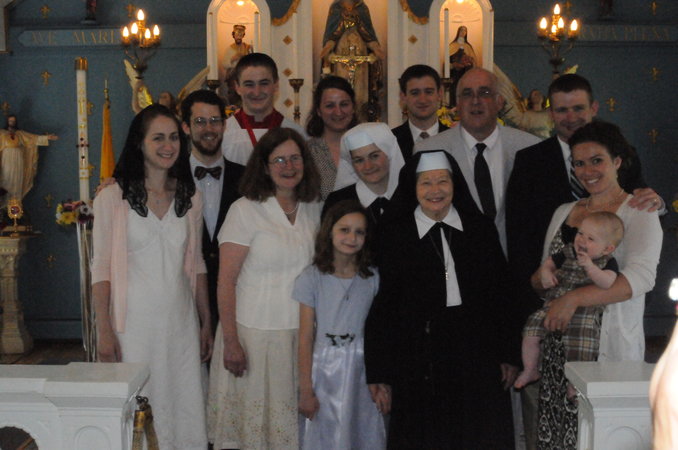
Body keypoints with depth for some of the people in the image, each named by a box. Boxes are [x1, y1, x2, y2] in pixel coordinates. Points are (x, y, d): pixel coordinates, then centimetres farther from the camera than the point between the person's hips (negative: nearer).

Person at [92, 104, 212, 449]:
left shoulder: (191, 198, 7)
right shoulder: (112, 197, -5)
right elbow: (101, 268, -4)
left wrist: (206, 322, 11)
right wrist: (104, 331, -8)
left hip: (181, 320, 3)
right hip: (133, 320, -3)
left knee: (183, 402, 7)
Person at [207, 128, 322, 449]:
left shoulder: (313, 209, 7)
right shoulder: (245, 210, -8)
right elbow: (226, 282, -10)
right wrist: (230, 341, -13)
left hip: (302, 330, 4)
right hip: (255, 330, -4)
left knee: (292, 416, 10)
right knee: (252, 413, 3)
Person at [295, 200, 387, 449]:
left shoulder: (373, 278, 1)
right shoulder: (312, 277, -5)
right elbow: (306, 338, -4)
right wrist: (306, 390, -3)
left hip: (363, 370, 2)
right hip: (325, 370, -2)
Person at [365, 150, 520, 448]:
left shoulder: (480, 228, 4)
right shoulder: (395, 236, -1)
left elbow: (500, 295, 7)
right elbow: (383, 304, -1)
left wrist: (508, 355, 5)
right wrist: (379, 372, -3)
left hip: (476, 356, 2)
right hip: (418, 364, -2)